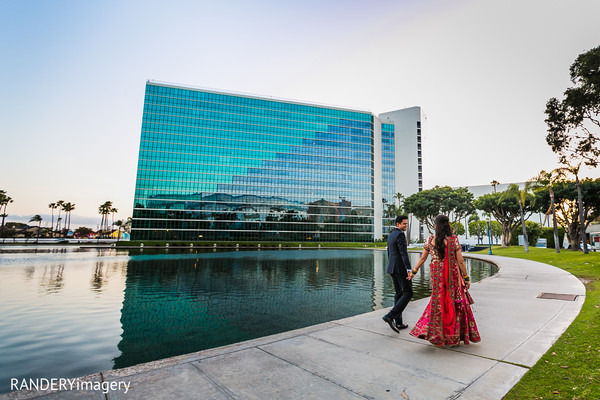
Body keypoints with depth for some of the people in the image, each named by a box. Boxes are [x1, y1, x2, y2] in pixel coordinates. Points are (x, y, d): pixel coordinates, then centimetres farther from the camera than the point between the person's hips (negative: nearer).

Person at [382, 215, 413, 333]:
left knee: (399, 294, 13)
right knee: (408, 293, -4)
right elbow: (403, 253, -22)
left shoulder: (390, 235, 16)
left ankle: (398, 322, 16)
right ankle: (390, 316, -12)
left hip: (392, 267, 9)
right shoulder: (400, 235, -13)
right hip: (401, 268, -9)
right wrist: (409, 269, -27)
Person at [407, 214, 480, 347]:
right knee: (456, 302, 12)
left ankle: (436, 334, 18)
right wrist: (466, 278, 4)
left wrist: (413, 272, 15)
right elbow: (460, 261, -6)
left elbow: (422, 258, 3)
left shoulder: (430, 240, -3)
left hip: (437, 275, 2)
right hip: (453, 275, -2)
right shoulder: (454, 239, -8)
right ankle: (454, 336, 21)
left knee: (439, 301, 14)